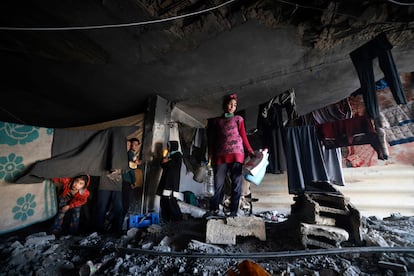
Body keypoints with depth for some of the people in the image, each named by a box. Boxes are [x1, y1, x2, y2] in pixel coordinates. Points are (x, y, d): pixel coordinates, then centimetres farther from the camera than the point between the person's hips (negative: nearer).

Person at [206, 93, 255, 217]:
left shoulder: (238, 119, 14)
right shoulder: (216, 121, 18)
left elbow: (243, 137, 7)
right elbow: (212, 139, 16)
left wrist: (251, 151, -4)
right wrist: (210, 156, 9)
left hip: (236, 153, -1)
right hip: (221, 155, 1)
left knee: (236, 182, -1)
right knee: (218, 183, 2)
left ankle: (233, 211, 9)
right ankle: (214, 208, 14)